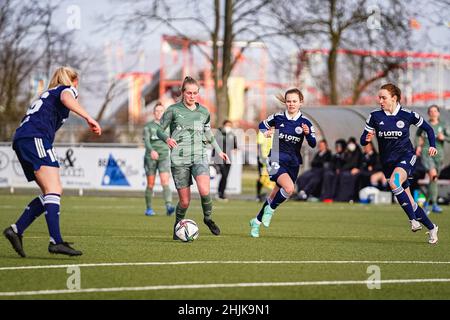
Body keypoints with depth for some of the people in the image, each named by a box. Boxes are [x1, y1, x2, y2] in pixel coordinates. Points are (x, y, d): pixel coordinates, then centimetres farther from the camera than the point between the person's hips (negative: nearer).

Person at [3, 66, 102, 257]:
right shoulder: (67, 89, 10)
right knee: (53, 190, -18)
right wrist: (89, 119, -24)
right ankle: (56, 241, -30)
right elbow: (66, 99, -15)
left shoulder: (48, 94, 36)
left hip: (21, 140, 9)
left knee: (53, 191, 8)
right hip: (36, 138, -9)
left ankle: (16, 230, 1)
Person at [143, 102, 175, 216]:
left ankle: (169, 206, -30)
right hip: (150, 158, -1)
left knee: (165, 182, -16)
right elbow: (146, 140, -13)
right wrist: (151, 150, -31)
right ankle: (149, 208, 17)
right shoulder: (148, 126, 2)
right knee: (150, 184, 3)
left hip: (164, 156, 1)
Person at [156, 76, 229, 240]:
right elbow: (159, 130, 4)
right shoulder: (173, 110, -1)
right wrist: (167, 139, -17)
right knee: (185, 201, -2)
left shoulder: (204, 112, 10)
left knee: (204, 191, -24)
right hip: (179, 159, -2)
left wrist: (219, 151, 20)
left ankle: (207, 218, 3)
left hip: (199, 156, 2)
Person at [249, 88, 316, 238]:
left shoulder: (305, 122, 0)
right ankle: (270, 209, -2)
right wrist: (265, 132, -6)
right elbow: (262, 125, 16)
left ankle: (257, 221, 33)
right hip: (276, 159, -3)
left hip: (293, 163, 3)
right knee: (289, 188, -28)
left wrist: (308, 133, -24)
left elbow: (313, 144, -5)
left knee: (275, 195, 12)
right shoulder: (278, 117, -2)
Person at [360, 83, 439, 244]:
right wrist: (367, 138, -23)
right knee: (409, 202, 6)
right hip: (388, 161, 4)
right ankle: (431, 228, 24)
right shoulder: (375, 116, -3)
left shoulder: (408, 115, -7)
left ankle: (413, 219, -25)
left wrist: (432, 146, -6)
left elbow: (428, 128, 8)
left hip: (406, 157, -4)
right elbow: (363, 140, 0)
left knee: (394, 182, -35)